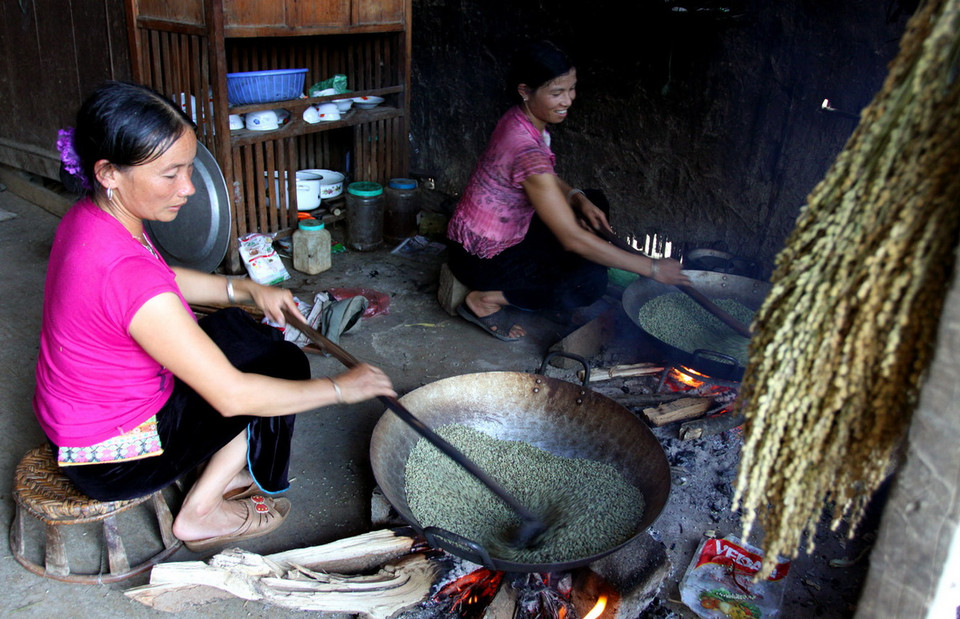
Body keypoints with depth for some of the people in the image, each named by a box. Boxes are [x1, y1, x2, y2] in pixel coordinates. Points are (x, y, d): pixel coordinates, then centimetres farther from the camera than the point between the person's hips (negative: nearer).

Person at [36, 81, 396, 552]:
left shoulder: (88, 217, -7)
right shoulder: (125, 272, -36)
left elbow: (165, 280, 15)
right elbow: (233, 396, -30)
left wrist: (248, 290, 2)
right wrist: (340, 388, -19)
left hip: (74, 420, 9)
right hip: (111, 459, -8)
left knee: (237, 329, 16)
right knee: (285, 365, -2)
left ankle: (215, 467, 21)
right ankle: (201, 514, 9)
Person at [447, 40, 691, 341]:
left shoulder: (522, 119, -5)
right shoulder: (525, 148, -32)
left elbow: (546, 177, 14)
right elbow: (573, 239, -32)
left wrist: (578, 198, -8)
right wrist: (652, 268, -27)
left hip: (510, 231, 9)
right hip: (481, 256, -9)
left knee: (594, 202, 9)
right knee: (592, 281, -19)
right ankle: (485, 299, -7)